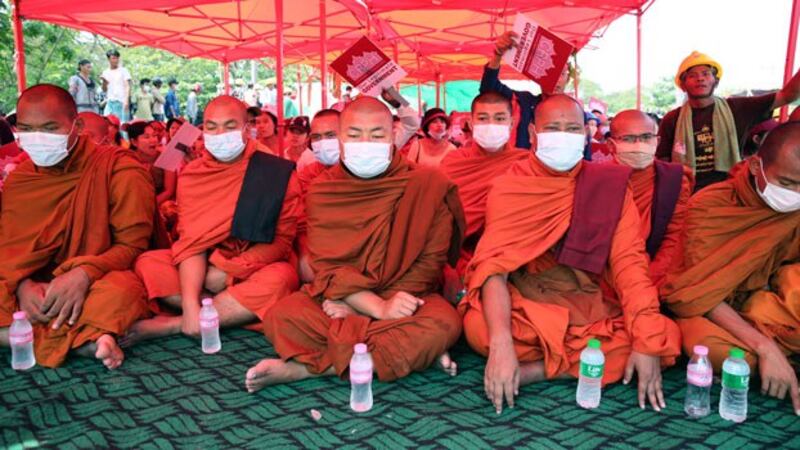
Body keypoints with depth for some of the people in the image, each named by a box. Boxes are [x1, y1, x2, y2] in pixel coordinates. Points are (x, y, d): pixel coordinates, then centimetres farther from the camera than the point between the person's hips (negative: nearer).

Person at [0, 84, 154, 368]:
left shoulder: (118, 168, -9)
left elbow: (133, 244, -9)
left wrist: (84, 274, -26)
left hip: (94, 285, -5)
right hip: (36, 291, 5)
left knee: (123, 289, -39)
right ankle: (83, 342, -25)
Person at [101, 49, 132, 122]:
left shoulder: (123, 71, 3)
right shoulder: (106, 72, 15)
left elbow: (128, 86, -4)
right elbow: (104, 90, 16)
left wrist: (127, 100, -16)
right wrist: (104, 81, -5)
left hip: (121, 102, -4)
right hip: (109, 102, 4)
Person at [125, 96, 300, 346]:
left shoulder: (278, 172, -9)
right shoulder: (192, 174, -1)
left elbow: (282, 240, -8)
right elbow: (191, 242, -8)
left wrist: (227, 271, -17)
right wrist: (191, 304, -23)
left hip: (255, 270, -2)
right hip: (203, 269, 3)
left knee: (281, 277, -35)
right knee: (146, 264, -17)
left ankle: (172, 325, -25)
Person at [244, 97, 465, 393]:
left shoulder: (428, 184, -6)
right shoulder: (321, 191, -1)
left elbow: (430, 261, -7)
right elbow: (328, 268, -7)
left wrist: (357, 307, -14)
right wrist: (380, 308, -26)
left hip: (405, 297, 0)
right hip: (337, 302, 1)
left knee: (445, 323, -33)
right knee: (281, 318, -26)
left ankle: (304, 368, -25)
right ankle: (413, 351, -22)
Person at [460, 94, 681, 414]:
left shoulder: (610, 184, 1)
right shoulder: (509, 186, -5)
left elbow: (629, 261, -7)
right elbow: (494, 265, -17)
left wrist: (648, 342, -20)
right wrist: (502, 344, -33)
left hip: (595, 312, 3)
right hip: (526, 311, -2)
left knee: (667, 336, -21)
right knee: (478, 327, -32)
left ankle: (537, 370, -16)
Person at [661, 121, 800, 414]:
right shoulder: (709, 206, -18)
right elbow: (702, 294, -20)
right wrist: (765, 347, -30)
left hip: (759, 304, 3)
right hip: (710, 311, -3)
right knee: (712, 347, -37)